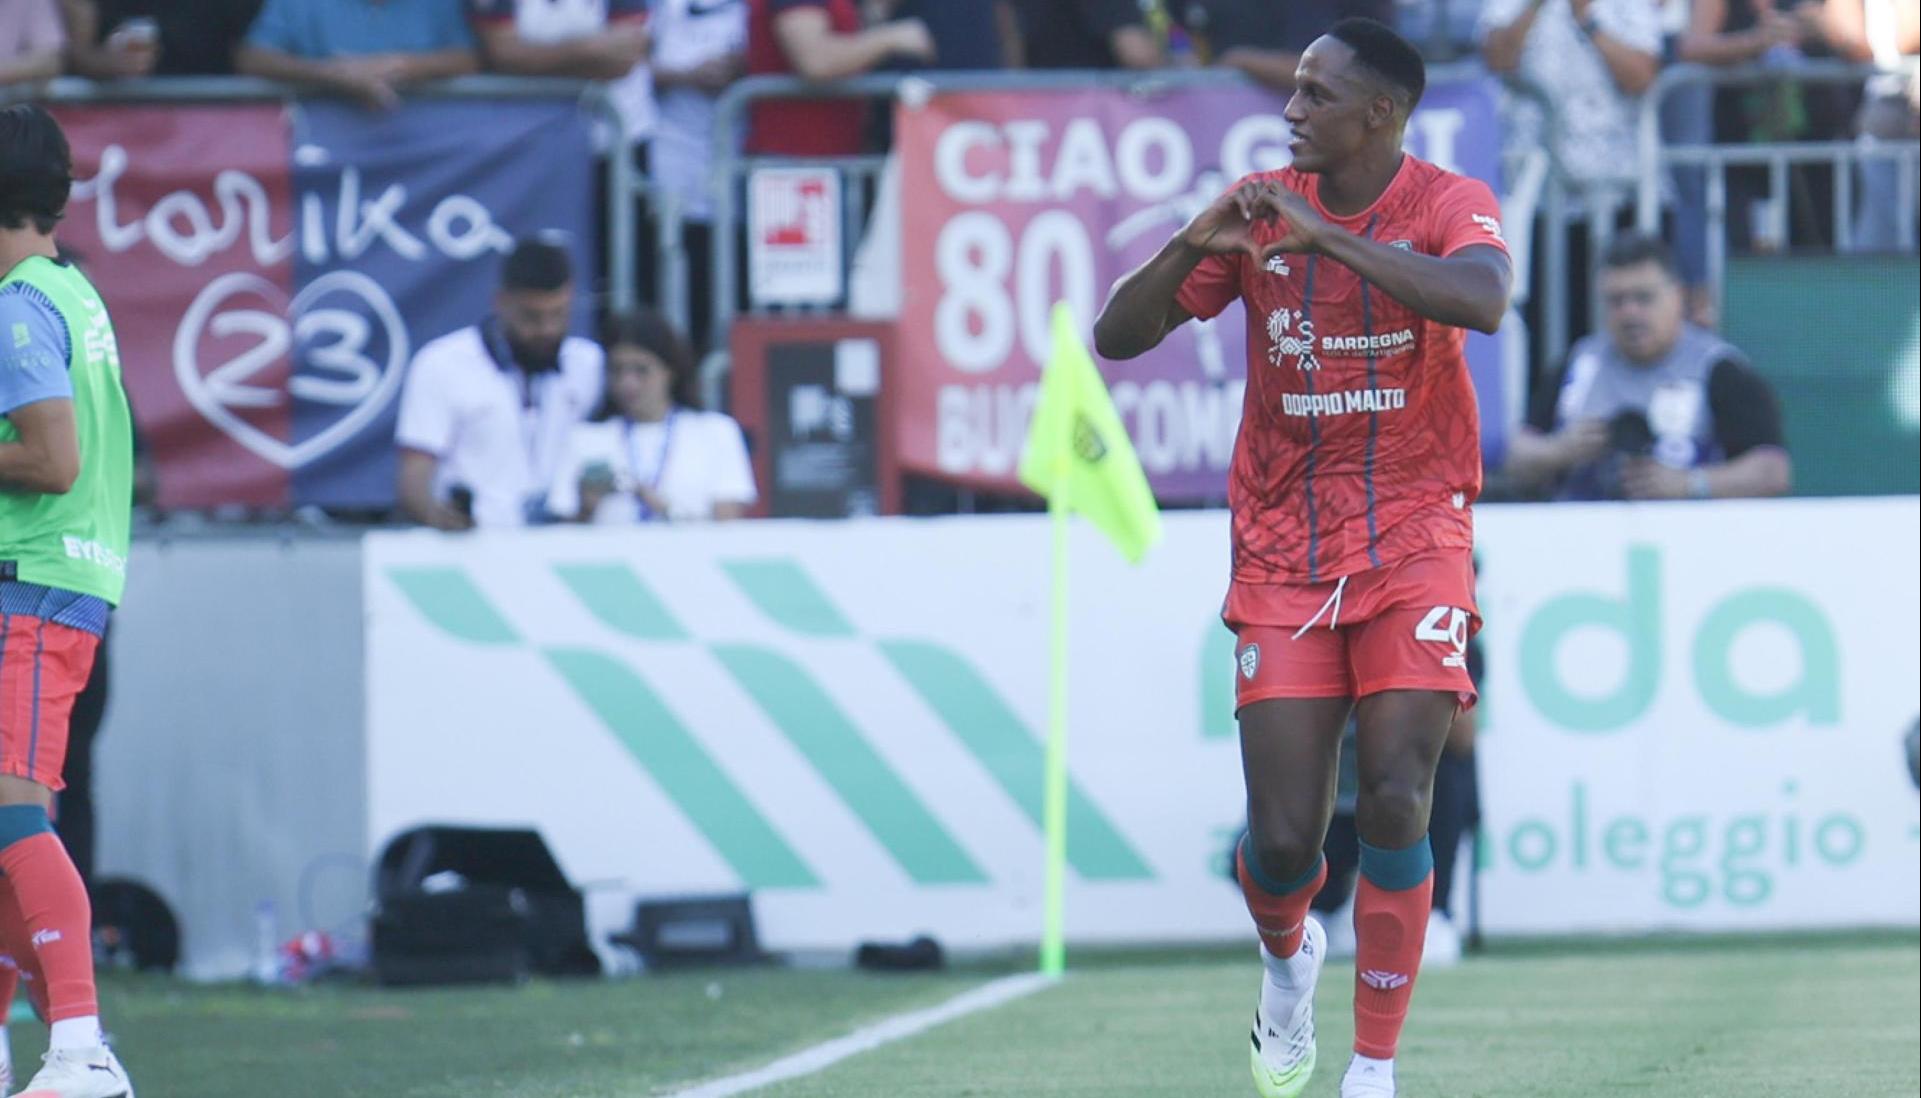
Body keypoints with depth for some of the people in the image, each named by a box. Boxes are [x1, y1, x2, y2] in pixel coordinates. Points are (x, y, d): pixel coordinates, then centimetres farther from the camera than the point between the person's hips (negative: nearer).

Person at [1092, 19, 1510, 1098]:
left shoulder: (1449, 204, -7)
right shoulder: (1264, 209, 1)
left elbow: (1482, 300, -31)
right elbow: (1117, 338, 2)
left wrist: (1328, 236, -32)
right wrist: (1188, 248, -18)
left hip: (1415, 544, -2)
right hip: (1283, 554, 2)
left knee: (1394, 801, -17)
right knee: (1283, 839, -5)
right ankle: (1288, 956, 32)